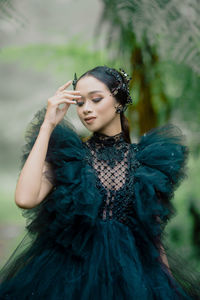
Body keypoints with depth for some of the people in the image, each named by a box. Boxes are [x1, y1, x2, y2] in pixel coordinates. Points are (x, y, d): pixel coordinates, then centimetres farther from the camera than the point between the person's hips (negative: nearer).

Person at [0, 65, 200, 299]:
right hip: (71, 271, -1)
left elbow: (154, 230, 9)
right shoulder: (66, 154, -1)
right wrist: (47, 125, -15)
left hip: (131, 274, 1)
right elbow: (25, 199, -20)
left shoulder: (145, 160, 2)